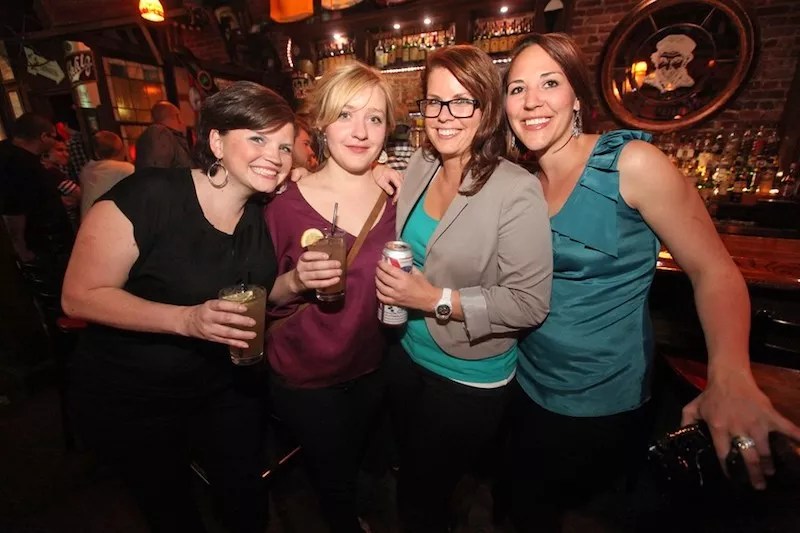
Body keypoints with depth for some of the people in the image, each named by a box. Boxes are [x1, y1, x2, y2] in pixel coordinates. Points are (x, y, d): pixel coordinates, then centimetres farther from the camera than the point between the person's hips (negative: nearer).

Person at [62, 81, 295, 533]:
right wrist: (186, 319, -33)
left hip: (228, 389, 4)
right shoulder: (149, 195, -23)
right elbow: (80, 297, -19)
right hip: (130, 398, -3)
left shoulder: (269, 214, -7)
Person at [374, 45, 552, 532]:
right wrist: (392, 283, -7)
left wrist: (438, 301, -25)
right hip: (408, 355, 7)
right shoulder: (420, 166, -3)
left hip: (470, 380, -6)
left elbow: (531, 303, -22)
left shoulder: (517, 191, -23)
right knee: (408, 470, 31)